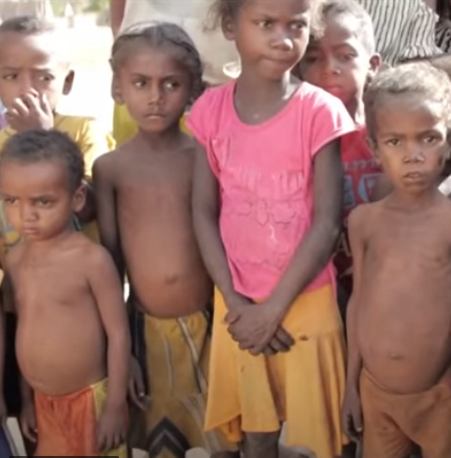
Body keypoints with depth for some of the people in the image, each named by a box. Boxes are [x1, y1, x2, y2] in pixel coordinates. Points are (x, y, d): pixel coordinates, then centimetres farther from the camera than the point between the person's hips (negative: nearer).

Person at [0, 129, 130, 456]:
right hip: (44, 402, 6)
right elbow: (27, 331, 8)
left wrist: (115, 405, -14)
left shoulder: (92, 259, -19)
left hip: (90, 400, -6)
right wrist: (27, 398, 12)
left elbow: (118, 334, -15)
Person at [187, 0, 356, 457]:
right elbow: (204, 214, -1)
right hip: (238, 303, 3)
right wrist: (235, 302, -8)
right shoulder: (211, 109, -4)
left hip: (304, 301, -2)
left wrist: (274, 308, -12)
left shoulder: (319, 110, -13)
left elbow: (327, 224, -13)